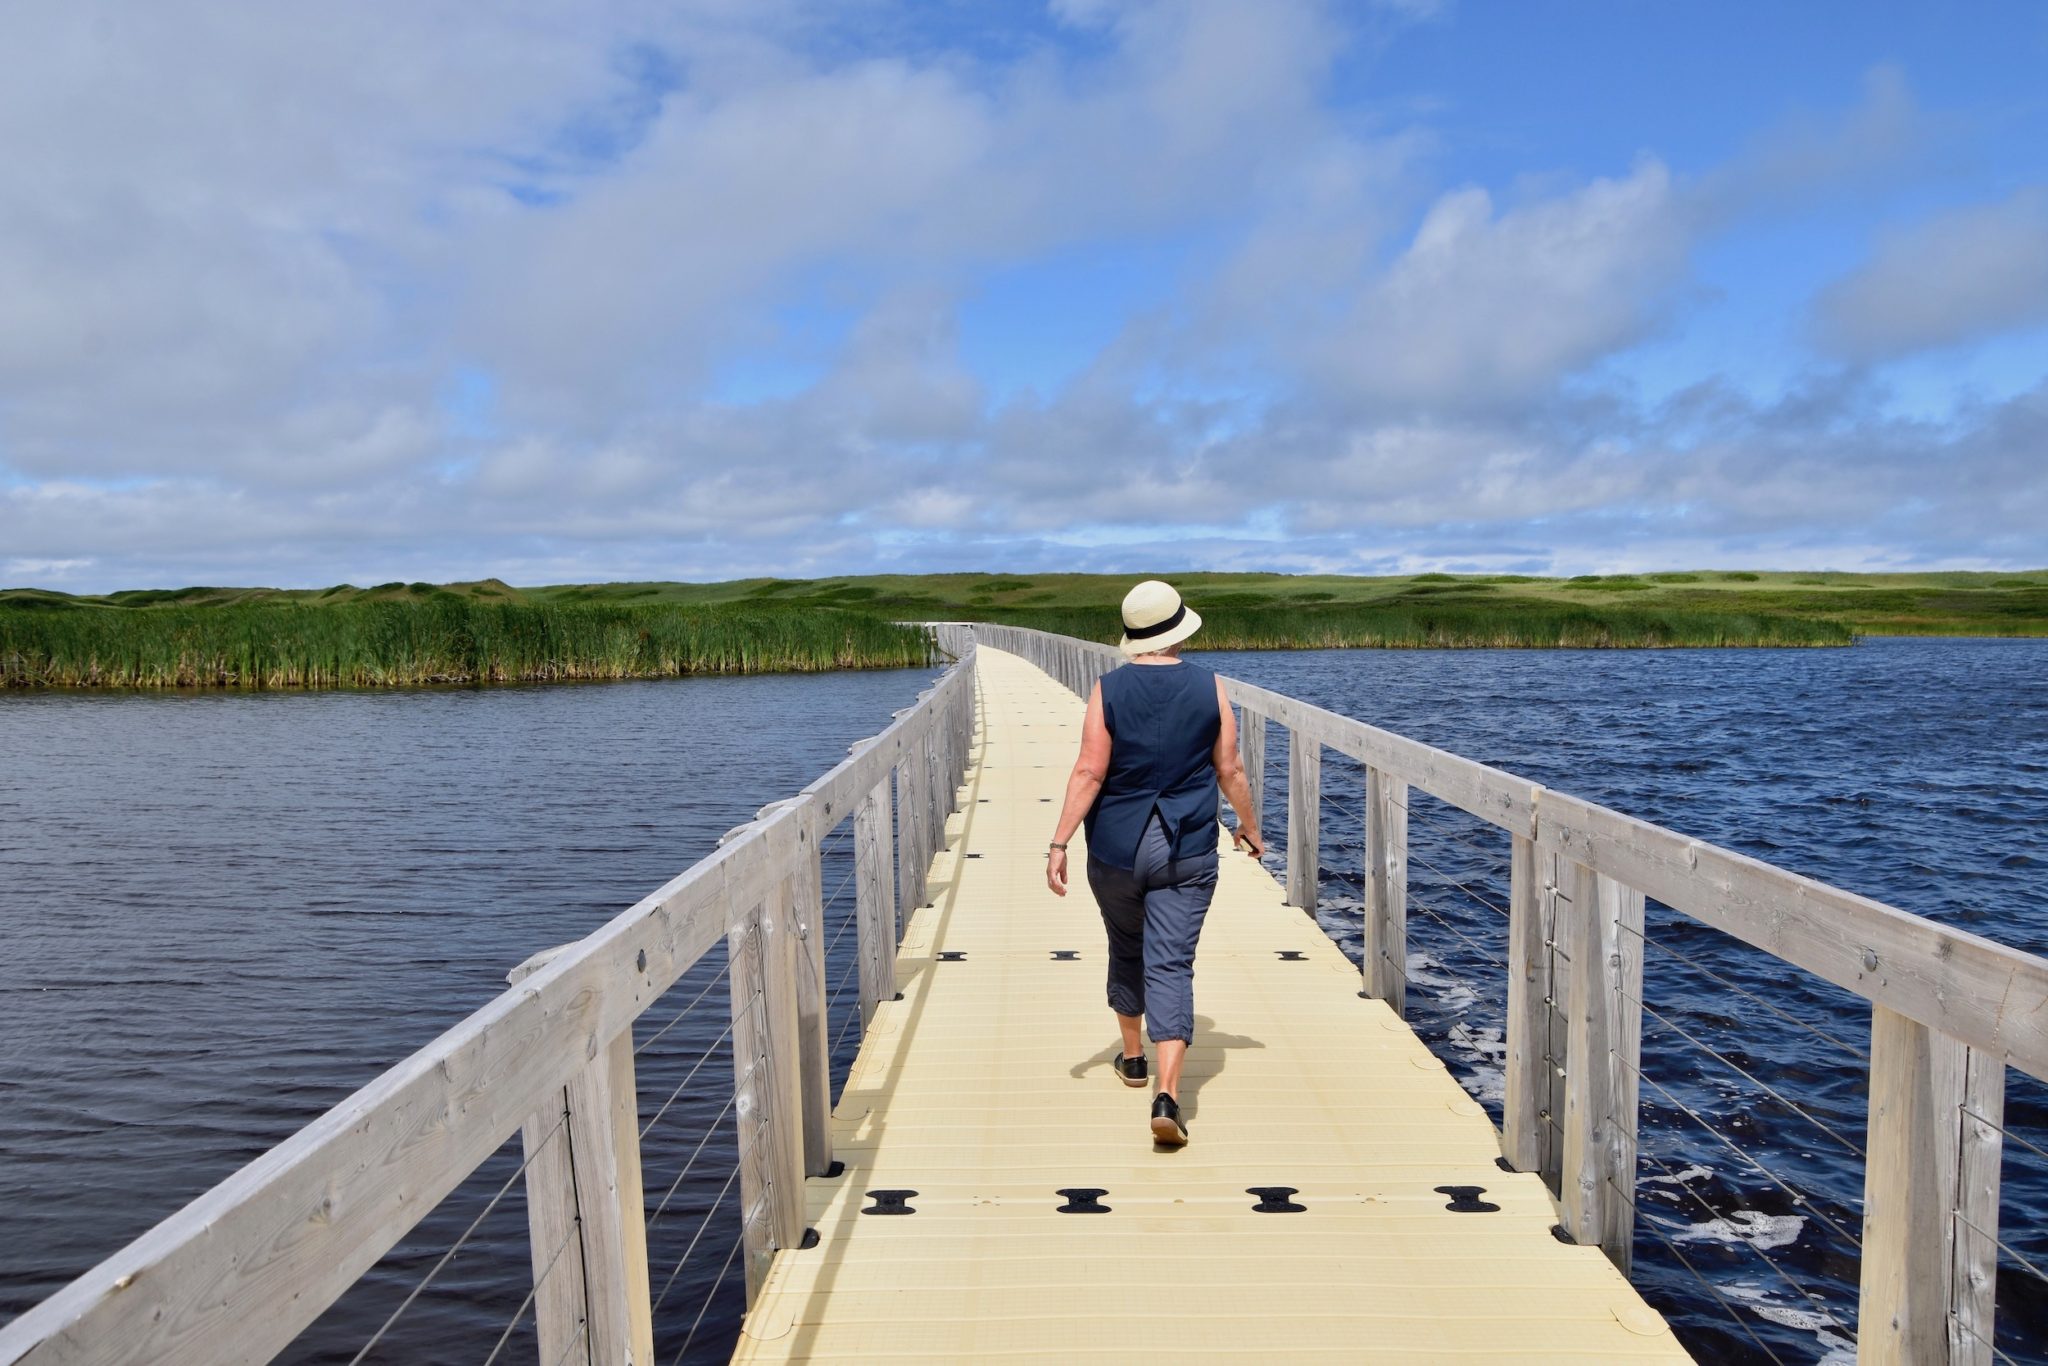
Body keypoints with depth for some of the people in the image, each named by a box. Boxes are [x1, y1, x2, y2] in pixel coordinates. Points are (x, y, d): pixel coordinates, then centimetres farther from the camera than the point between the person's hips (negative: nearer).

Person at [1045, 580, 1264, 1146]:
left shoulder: (1108, 689, -6)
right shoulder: (1210, 688, -3)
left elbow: (1089, 773, -11)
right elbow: (1230, 770, 2)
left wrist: (1059, 844, -8)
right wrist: (1249, 826, 18)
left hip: (1117, 849, 1)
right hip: (1187, 851, 0)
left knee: (1126, 954, 21)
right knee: (1171, 967, -1)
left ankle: (1132, 1057, 39)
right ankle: (1167, 1096, -13)